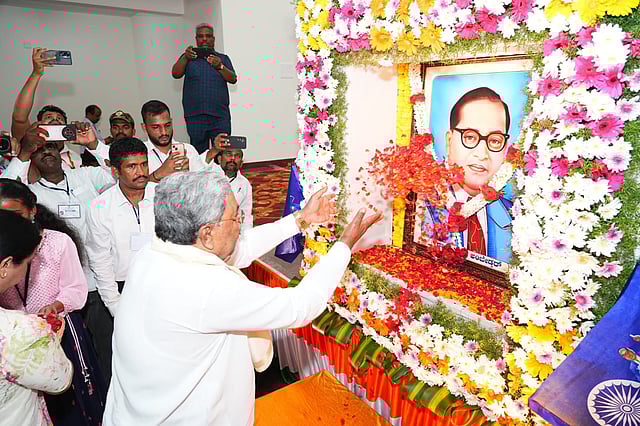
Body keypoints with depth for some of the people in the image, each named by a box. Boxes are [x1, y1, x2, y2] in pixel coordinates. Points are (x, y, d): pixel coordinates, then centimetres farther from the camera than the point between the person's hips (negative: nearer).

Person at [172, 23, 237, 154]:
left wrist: (220, 67, -15)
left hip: (221, 117, 0)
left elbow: (233, 79, 4)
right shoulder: (188, 57, 15)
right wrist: (185, 58, -18)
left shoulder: (223, 58, 18)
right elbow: (176, 74, 0)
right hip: (195, 117, 0)